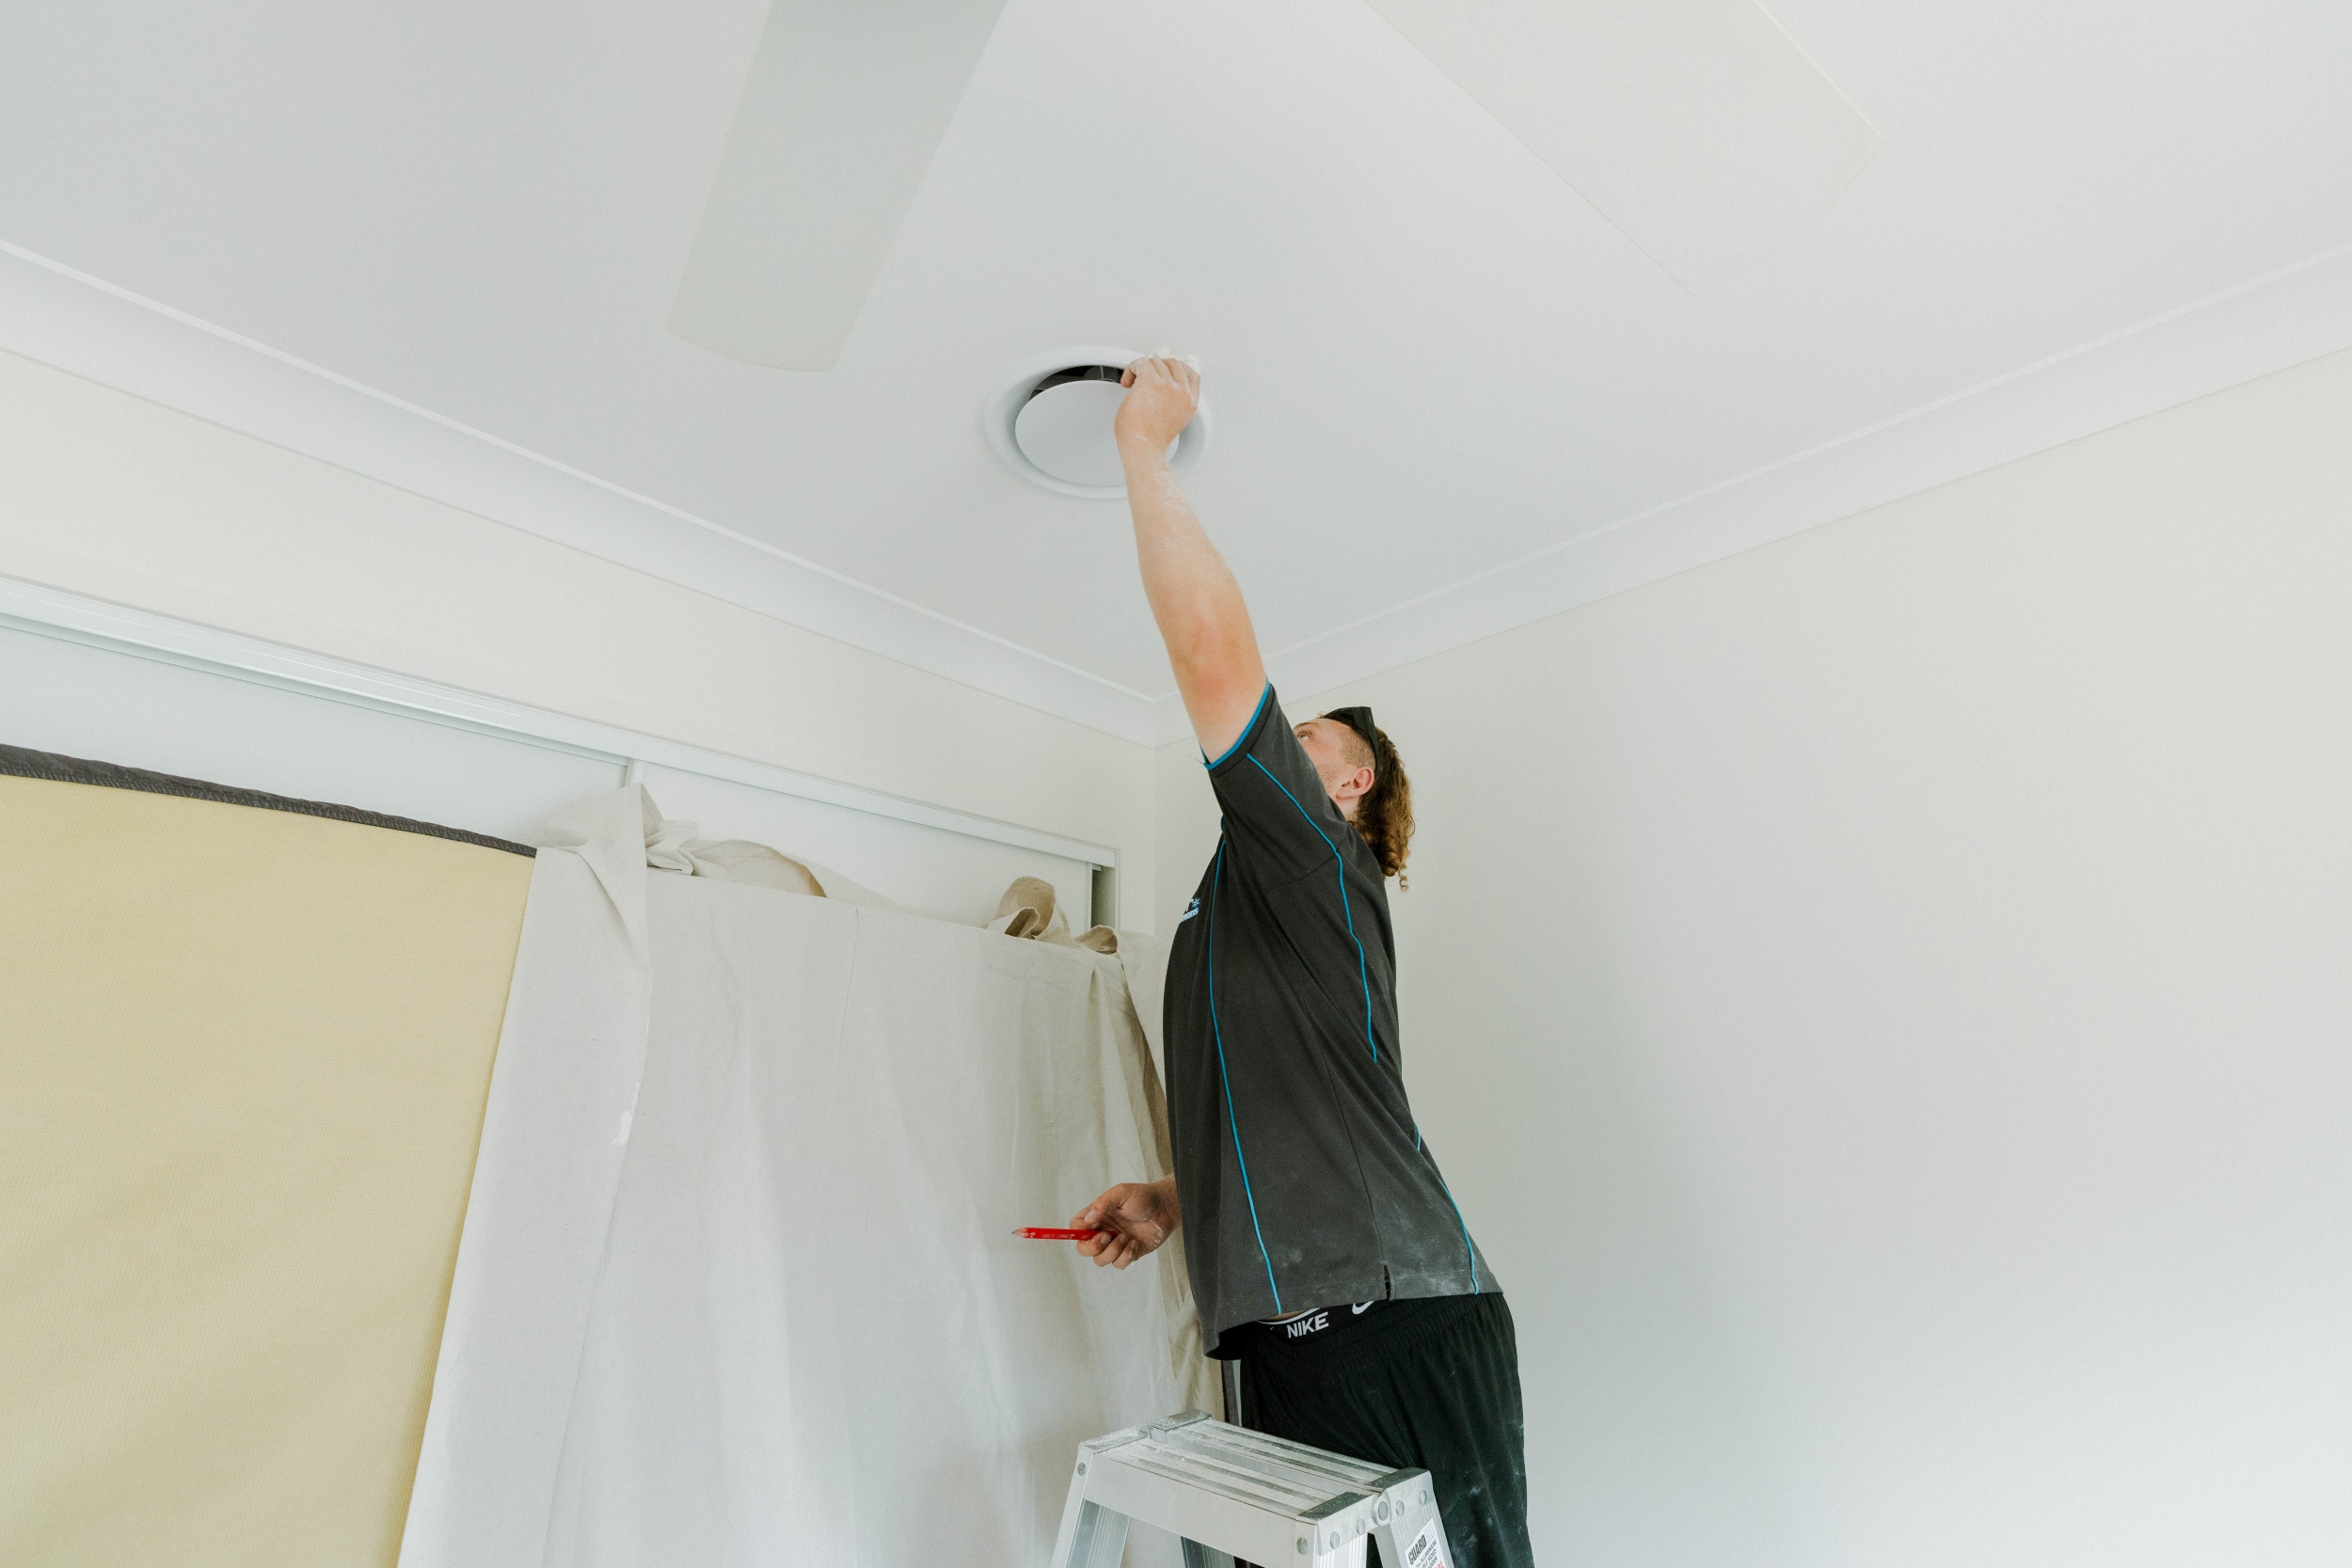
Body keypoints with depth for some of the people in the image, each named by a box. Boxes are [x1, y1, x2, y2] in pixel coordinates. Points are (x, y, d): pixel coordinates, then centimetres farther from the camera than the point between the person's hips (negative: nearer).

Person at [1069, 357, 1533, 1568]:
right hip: (1301, 1343, 9)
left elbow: (1215, 652, -16)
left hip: (1391, 1327, -9)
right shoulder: (1246, 918, 23)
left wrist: (1144, 445, -5)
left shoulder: (1314, 865, -4)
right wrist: (1172, 1206, 12)